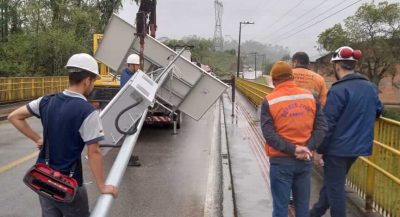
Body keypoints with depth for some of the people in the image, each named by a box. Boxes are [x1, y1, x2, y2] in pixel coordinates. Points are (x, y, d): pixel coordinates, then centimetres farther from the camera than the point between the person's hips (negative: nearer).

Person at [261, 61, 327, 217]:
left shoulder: (270, 101, -9)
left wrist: (292, 150, -15)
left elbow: (269, 134, -16)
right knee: (303, 204, 17)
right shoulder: (310, 97, 2)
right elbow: (322, 127, -2)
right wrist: (309, 147, -9)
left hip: (281, 161, -3)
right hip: (305, 160, 4)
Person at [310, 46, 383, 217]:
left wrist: (319, 149, -10)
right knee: (333, 182, 22)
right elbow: (378, 111, 16)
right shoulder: (370, 88, 2)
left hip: (338, 148, -8)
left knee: (335, 187, 7)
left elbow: (327, 124, -19)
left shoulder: (338, 90, -20)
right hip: (358, 146, 8)